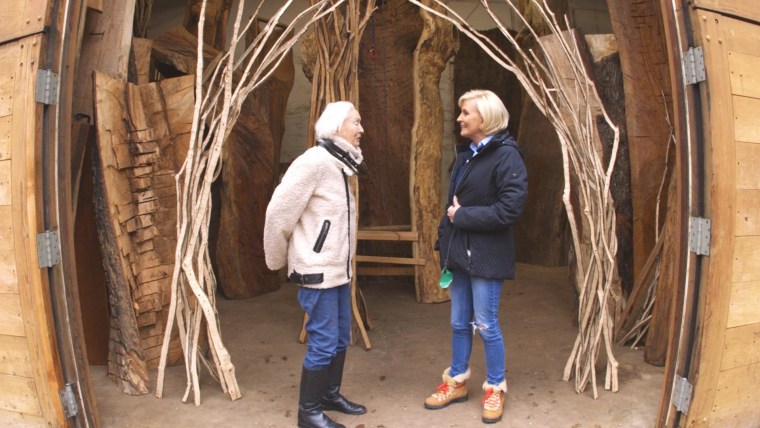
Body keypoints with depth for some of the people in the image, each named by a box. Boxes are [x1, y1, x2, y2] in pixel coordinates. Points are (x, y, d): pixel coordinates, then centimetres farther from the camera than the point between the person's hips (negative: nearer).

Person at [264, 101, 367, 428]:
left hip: (338, 269, 9)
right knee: (323, 343, -1)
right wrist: (277, 262, -6)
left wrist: (344, 262, 16)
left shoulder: (341, 164, 11)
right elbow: (279, 212, -18)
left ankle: (330, 394, 34)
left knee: (341, 337, 17)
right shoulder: (314, 161, -18)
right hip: (317, 272, -9)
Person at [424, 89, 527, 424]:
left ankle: (495, 388, 24)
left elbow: (509, 209, -21)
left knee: (485, 325, 4)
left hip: (486, 255, -7)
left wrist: (462, 216, -15)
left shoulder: (506, 155, -13)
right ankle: (457, 382, 31)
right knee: (459, 323, 16)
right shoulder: (465, 153, 11)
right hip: (459, 251, 7)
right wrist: (445, 239, 7)